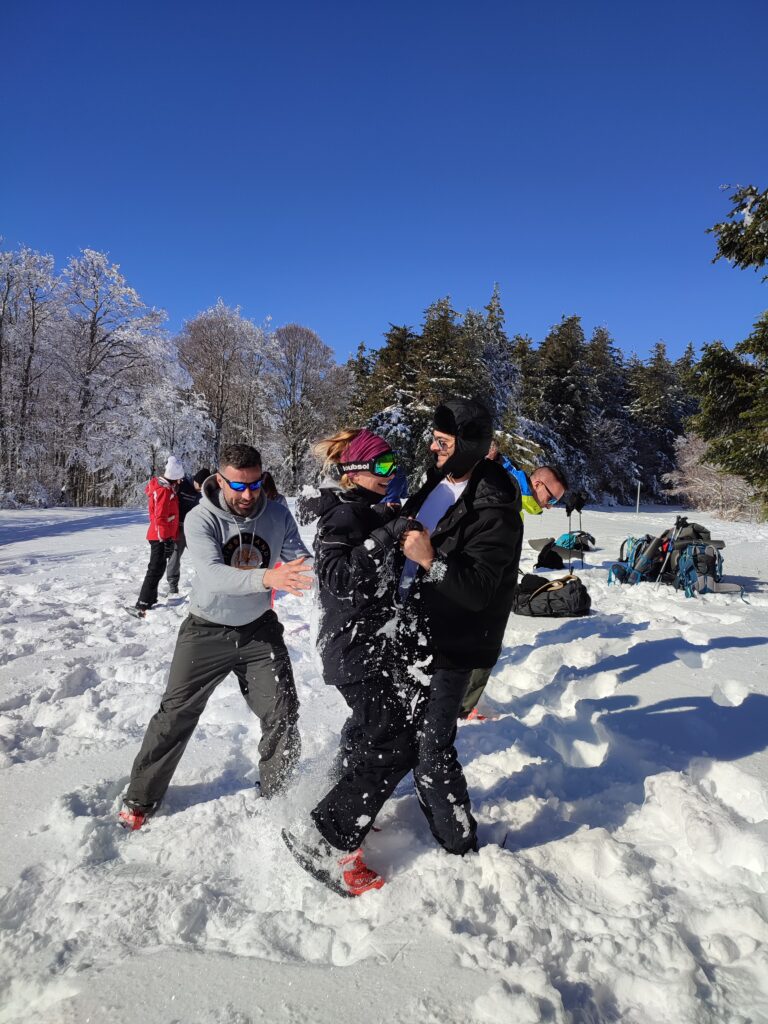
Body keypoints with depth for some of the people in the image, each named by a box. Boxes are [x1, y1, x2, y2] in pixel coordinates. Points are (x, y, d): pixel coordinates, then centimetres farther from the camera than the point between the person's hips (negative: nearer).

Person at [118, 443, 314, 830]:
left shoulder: (277, 515, -12)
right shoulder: (200, 519, -21)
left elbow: (300, 561, -13)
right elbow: (213, 575, -37)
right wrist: (266, 578, -54)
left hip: (259, 628, 3)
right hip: (207, 631, -2)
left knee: (283, 716, 3)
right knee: (176, 714, 7)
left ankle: (277, 798, 27)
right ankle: (140, 799, 28)